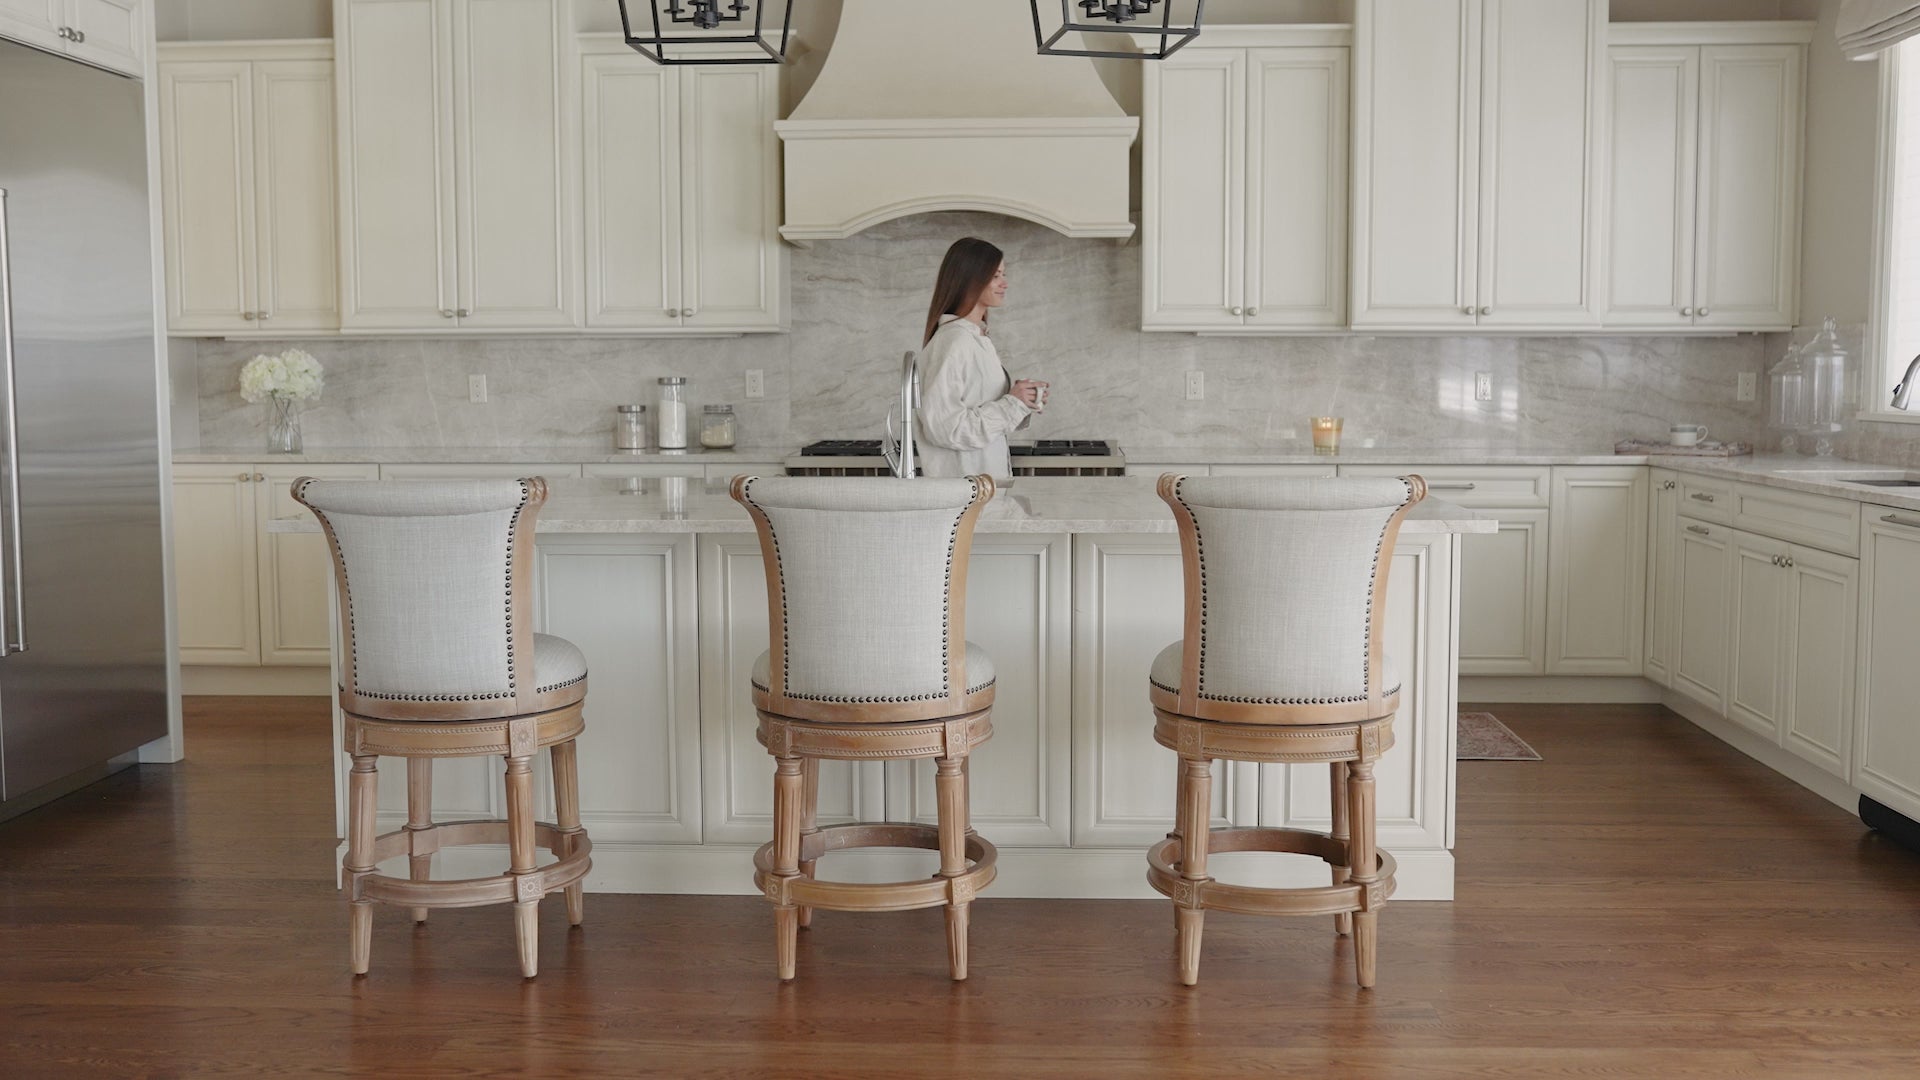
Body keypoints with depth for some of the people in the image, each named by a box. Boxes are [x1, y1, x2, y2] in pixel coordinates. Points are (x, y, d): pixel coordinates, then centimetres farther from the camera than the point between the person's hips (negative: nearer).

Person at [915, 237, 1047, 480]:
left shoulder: (979, 339, 10)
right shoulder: (953, 342, -17)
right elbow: (943, 426, -23)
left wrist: (1022, 402, 0)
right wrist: (1012, 403, -18)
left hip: (987, 476, 8)